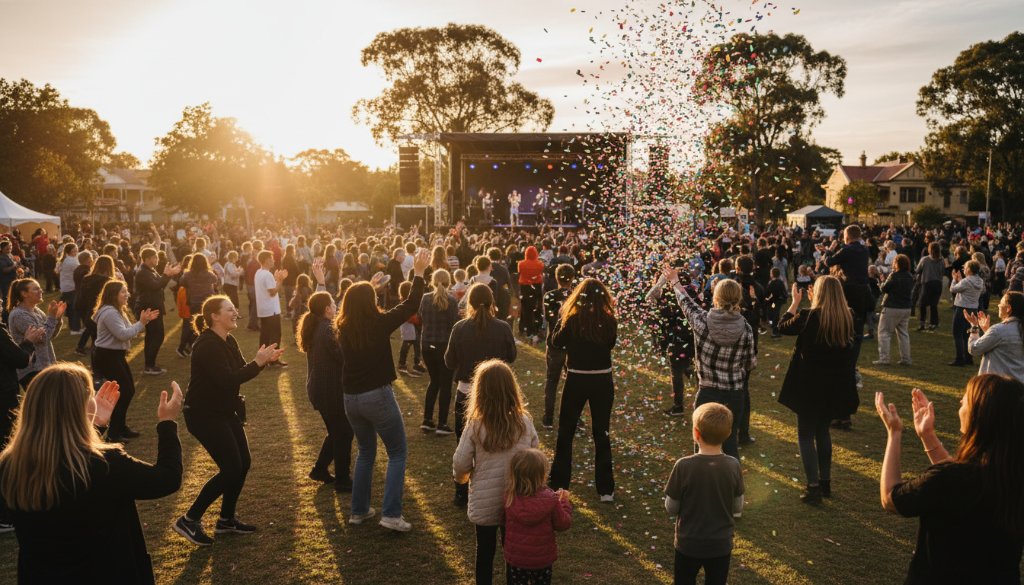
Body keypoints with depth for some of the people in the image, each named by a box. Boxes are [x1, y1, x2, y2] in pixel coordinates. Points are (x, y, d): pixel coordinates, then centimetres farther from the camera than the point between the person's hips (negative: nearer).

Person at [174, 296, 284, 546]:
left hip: (224, 411, 10)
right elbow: (227, 381, -29)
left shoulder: (228, 341, 7)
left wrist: (263, 360, -9)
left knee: (243, 463, 9)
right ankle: (189, 520, 3)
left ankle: (226, 519, 24)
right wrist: (258, 362, -27)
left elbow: (240, 372, 7)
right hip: (204, 415, -10)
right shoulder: (207, 345, -22)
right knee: (231, 469, -10)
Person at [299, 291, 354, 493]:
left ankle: (320, 469, 28)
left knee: (336, 431, 23)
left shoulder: (313, 328, 8)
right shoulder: (327, 329, -21)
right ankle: (342, 480, 10)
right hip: (330, 389, -9)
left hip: (317, 387, 9)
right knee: (344, 433, 3)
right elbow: (343, 357, -23)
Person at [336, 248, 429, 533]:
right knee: (397, 453, 8)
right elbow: (411, 305, -6)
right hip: (377, 396, -6)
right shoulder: (378, 324, -14)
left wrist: (363, 291, 32)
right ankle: (391, 514, -1)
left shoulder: (344, 328, 1)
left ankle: (359, 510, 27)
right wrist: (419, 273, 2)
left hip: (351, 398, 6)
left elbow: (353, 307, 25)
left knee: (366, 452, 24)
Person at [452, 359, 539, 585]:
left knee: (485, 552, 19)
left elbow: (460, 463, -12)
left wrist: (462, 477, 10)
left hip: (484, 503, -1)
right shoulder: (525, 423, -12)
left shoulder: (475, 426, -18)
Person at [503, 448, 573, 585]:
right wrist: (564, 502, 6)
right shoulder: (550, 500, -24)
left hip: (515, 558, 1)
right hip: (542, 559, -1)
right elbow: (563, 524, -10)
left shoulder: (509, 497, -16)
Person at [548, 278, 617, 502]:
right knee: (601, 433, 12)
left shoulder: (573, 320, -14)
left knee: (565, 432, 13)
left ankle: (558, 484, 19)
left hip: (577, 380, -2)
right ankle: (606, 489, 15)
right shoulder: (609, 321, -8)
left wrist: (562, 317, 4)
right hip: (603, 381, 2)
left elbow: (556, 342, 0)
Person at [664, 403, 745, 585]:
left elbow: (671, 509, -12)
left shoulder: (684, 466, -23)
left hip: (689, 544, -2)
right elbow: (738, 509, -3)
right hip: (721, 545, 2)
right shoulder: (733, 466, -15)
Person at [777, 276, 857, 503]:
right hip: (835, 386, 5)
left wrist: (795, 302, 7)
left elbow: (783, 327, -2)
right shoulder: (847, 318, -4)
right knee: (823, 431, 22)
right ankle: (825, 482, 28)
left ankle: (814, 488, 1)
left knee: (806, 435, 5)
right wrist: (816, 303, 14)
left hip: (810, 385, -5)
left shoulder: (808, 316, -19)